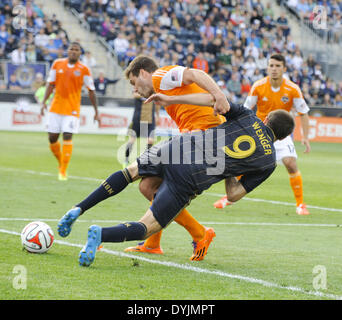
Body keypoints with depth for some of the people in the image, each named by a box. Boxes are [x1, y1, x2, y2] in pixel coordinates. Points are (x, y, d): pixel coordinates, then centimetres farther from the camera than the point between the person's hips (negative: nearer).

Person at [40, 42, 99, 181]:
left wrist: (96, 111, 2)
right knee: (52, 138, 3)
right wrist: (44, 102, 0)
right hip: (56, 107, 3)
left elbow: (91, 91, 3)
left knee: (67, 137, -13)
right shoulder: (57, 64, 6)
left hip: (72, 109, -3)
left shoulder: (84, 70, -1)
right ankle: (61, 163, 28)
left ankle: (63, 171, -6)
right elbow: (51, 84, 10)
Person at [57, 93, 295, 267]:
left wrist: (171, 99, 7)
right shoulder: (269, 162, 12)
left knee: (130, 172, 31)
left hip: (176, 147, 3)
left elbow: (214, 99, 2)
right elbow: (234, 195, 10)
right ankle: (101, 234, -27)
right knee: (146, 228, 4)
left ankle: (78, 210, 14)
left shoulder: (248, 117, 15)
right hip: (190, 181, -3)